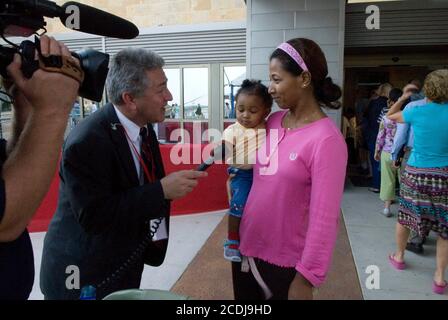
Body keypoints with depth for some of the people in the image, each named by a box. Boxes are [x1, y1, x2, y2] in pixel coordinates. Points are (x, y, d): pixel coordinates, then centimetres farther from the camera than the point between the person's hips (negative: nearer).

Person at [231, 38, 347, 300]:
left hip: (284, 263, -6)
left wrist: (306, 278, -15)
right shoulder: (273, 122, 0)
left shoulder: (326, 139, -20)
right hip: (246, 248, 6)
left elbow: (324, 219, -19)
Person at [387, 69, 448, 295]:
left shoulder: (416, 112, -6)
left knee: (404, 216, 17)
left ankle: (399, 257, 36)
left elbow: (390, 116, 12)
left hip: (415, 174, 0)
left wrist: (403, 97, 21)